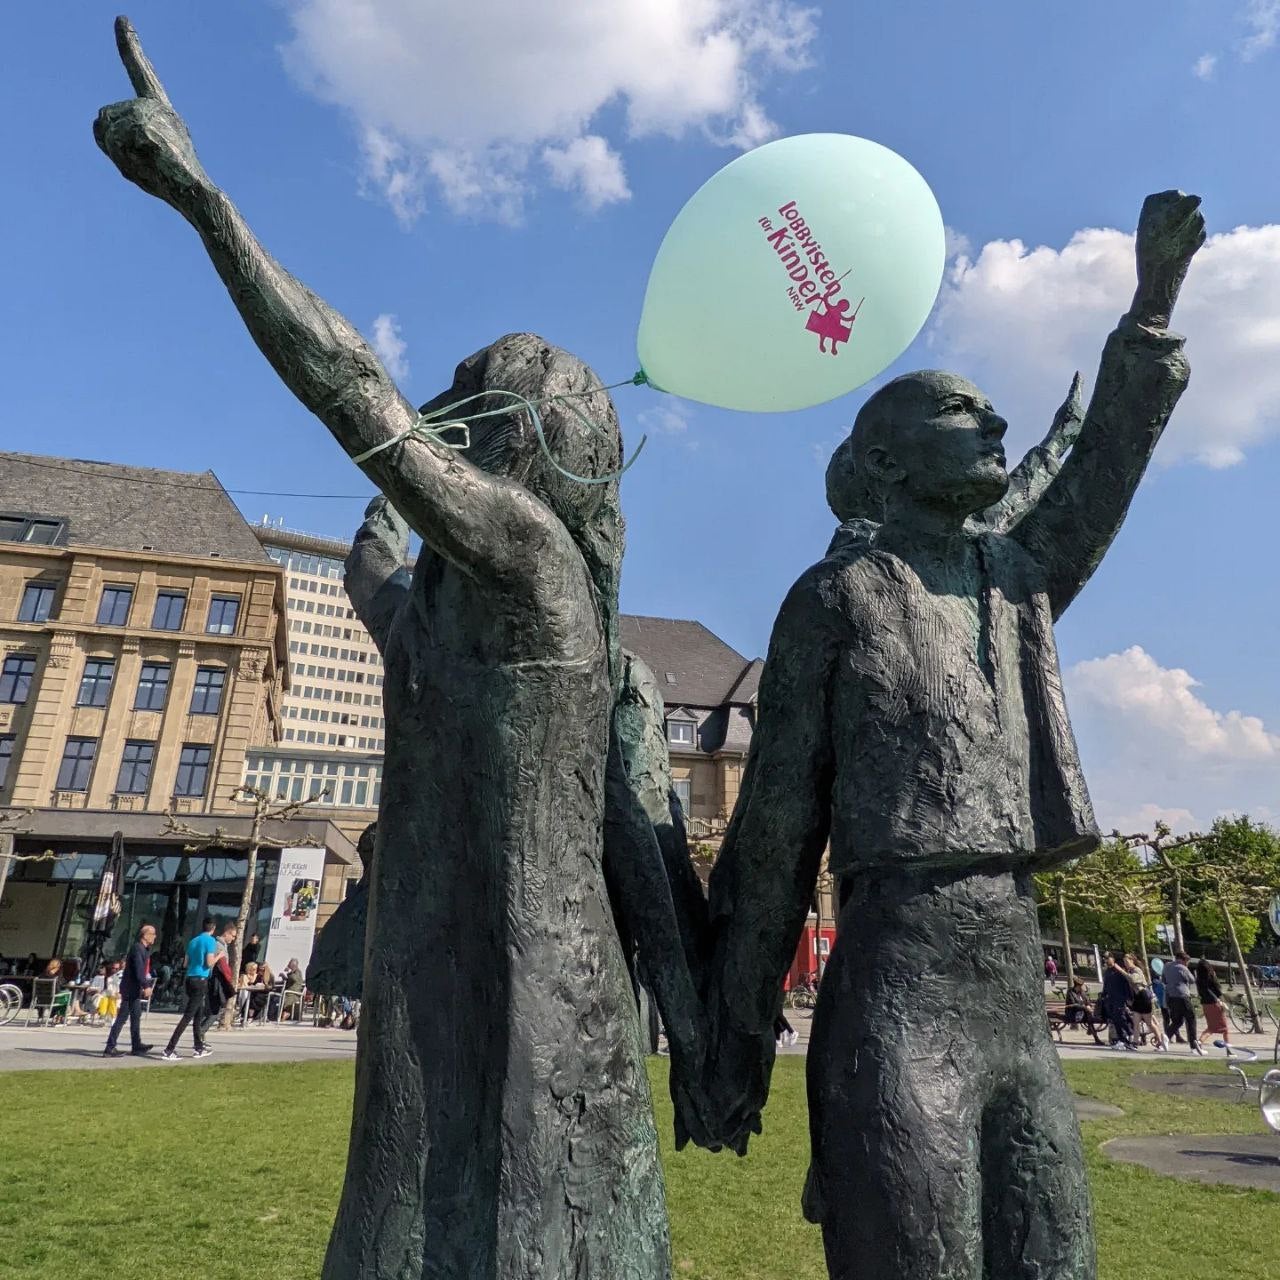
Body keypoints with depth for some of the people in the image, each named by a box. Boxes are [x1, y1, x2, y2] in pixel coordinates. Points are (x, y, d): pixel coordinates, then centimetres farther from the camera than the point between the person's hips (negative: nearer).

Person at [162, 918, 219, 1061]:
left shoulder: (193, 941, 14)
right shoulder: (211, 941, -8)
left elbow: (186, 963, 16)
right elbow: (209, 963, -14)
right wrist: (218, 956, 4)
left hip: (190, 979, 8)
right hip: (201, 981, -8)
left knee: (198, 1015, 15)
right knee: (188, 1016, -8)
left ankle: (199, 1048, 20)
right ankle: (169, 1050, -12)